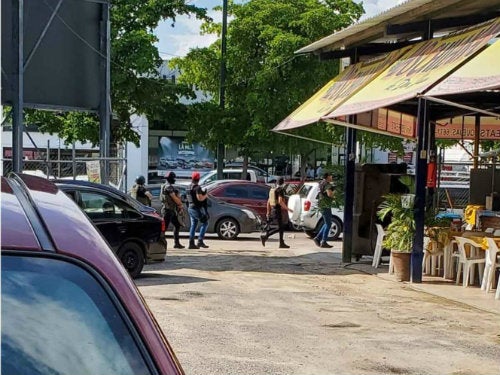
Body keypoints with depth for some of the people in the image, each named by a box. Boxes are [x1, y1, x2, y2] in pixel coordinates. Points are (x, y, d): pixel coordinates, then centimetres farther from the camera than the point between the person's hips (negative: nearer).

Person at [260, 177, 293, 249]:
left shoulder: (272, 190, 15)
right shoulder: (280, 190, -12)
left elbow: (268, 201, 17)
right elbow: (280, 201, -23)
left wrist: (268, 212, 21)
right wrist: (287, 209, -17)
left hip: (273, 210, 9)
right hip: (278, 210, -9)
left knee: (282, 227, 12)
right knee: (280, 228, -5)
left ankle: (282, 243, 9)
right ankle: (265, 236, -14)